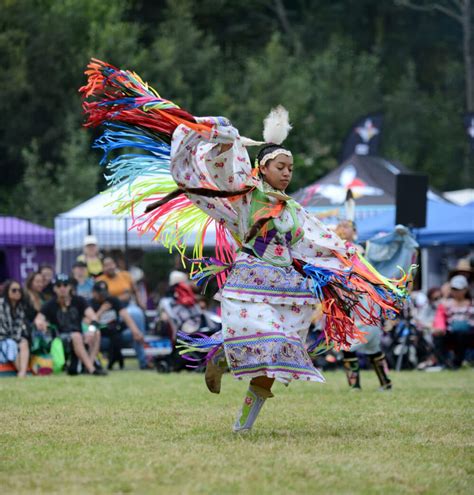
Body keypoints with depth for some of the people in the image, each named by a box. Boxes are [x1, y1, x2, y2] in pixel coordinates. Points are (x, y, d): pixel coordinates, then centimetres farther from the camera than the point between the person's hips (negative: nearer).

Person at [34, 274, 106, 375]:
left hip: (82, 340, 3)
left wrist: (91, 329, -35)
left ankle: (90, 362, -40)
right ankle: (91, 368, -45)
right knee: (76, 336, -34)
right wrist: (39, 322, -43)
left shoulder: (79, 301, 3)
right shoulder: (51, 305, 0)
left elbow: (93, 316, -12)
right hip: (60, 339, -3)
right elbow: (39, 318, -16)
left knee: (96, 333, -25)